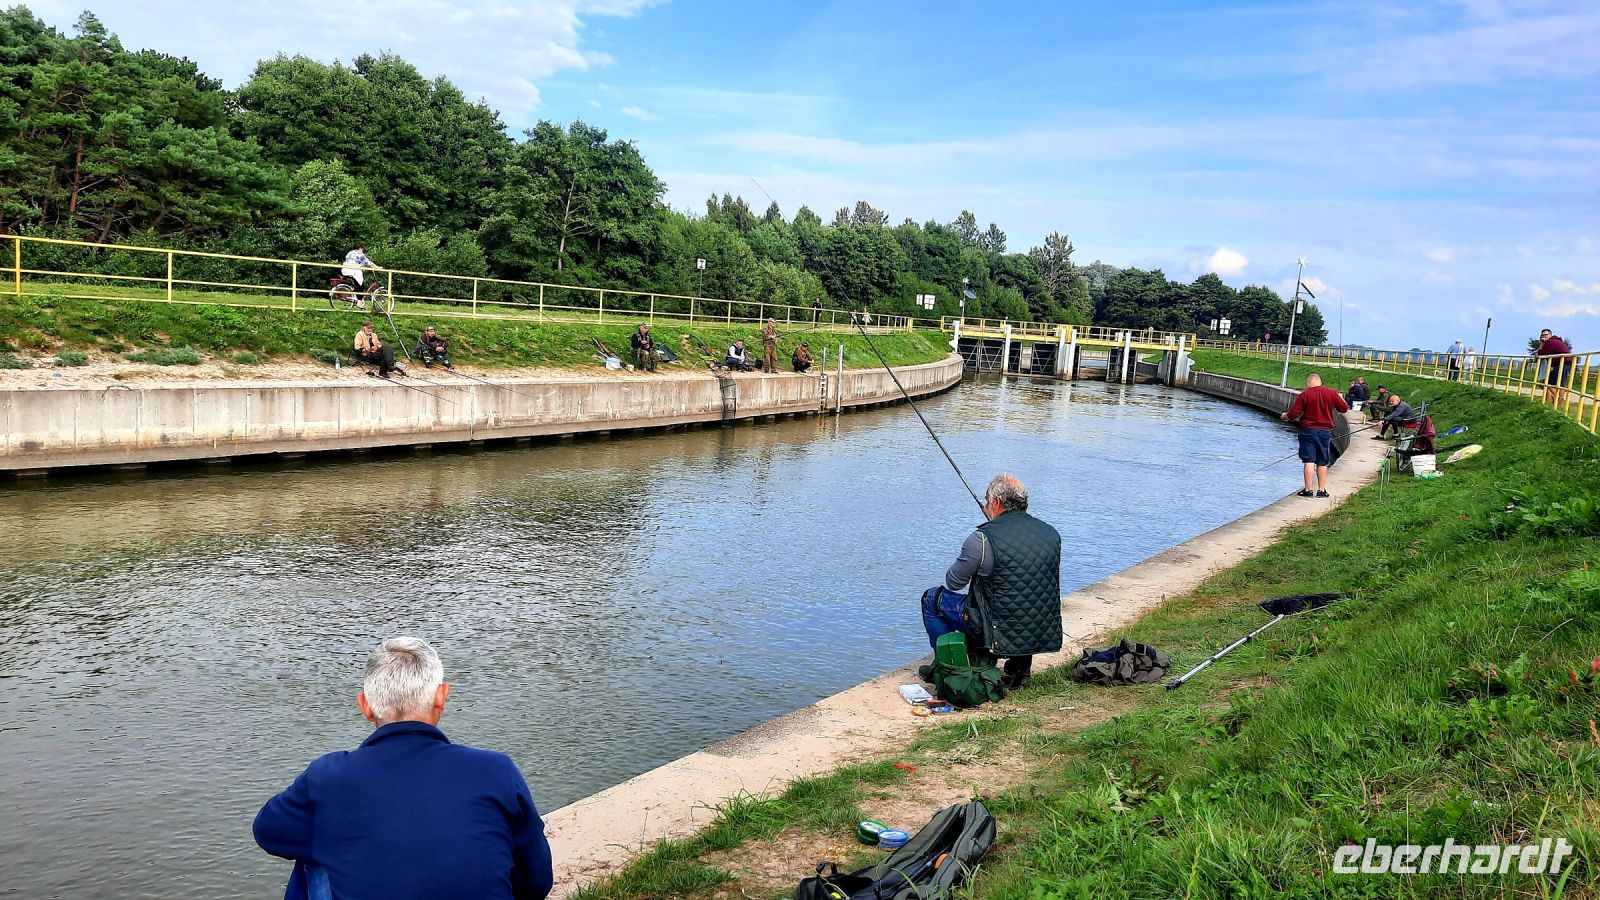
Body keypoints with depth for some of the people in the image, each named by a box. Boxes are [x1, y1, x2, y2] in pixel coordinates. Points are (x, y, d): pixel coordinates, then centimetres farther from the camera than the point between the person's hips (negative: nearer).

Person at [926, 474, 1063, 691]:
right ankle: (1020, 663, 27)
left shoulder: (983, 539, -16)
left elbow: (953, 583, -4)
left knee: (933, 599, 15)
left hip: (1004, 633, -6)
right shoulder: (1052, 534, 2)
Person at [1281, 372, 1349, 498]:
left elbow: (1293, 415, -10)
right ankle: (1321, 490, 12)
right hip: (1325, 431, 3)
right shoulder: (1332, 393, -1)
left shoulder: (1304, 395, -8)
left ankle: (1308, 489, -2)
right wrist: (1340, 398, 29)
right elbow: (1345, 408, 10)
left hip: (1308, 431, -2)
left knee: (1309, 461, -1)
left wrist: (1284, 416, 11)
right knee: (1322, 462, 10)